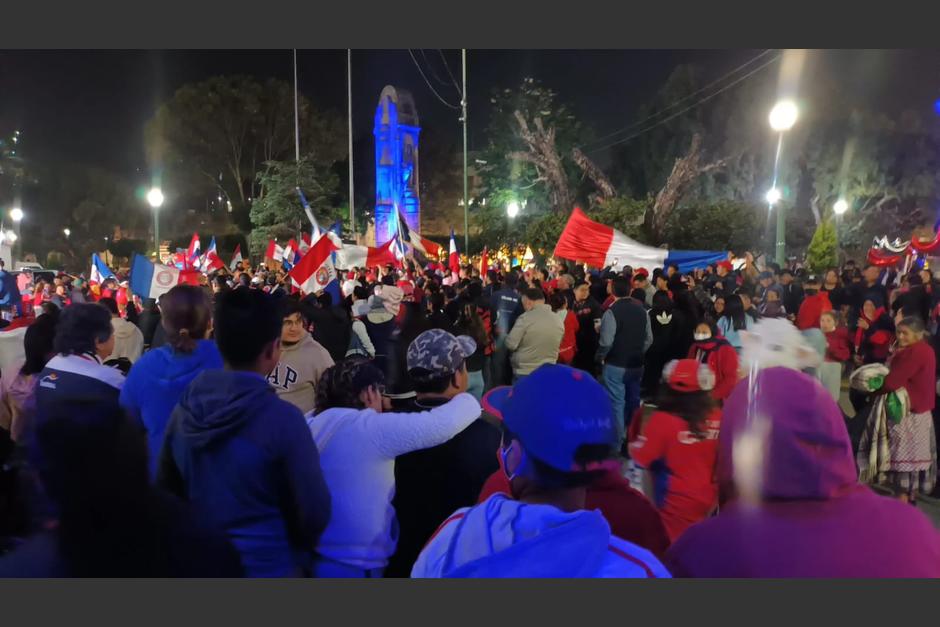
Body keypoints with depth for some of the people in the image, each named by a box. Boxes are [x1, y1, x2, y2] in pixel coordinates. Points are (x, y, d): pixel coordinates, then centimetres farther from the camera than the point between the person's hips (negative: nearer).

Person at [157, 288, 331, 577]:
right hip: (268, 565, -4)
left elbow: (167, 489, 4)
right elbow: (314, 512, -19)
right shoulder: (283, 419, -26)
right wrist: (298, 549, 3)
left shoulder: (185, 407, -9)